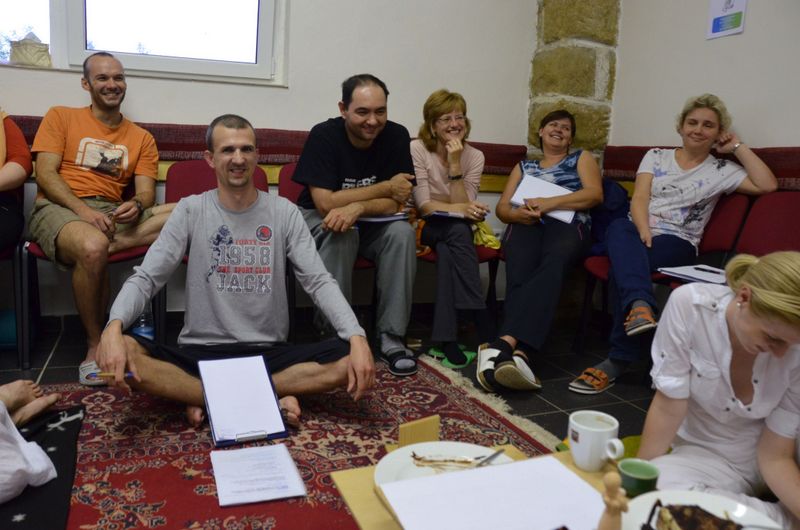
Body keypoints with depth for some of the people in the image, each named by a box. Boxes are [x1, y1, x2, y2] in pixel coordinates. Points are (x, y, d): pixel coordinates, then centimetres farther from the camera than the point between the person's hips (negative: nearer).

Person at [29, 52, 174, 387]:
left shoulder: (141, 138, 17)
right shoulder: (61, 117, 12)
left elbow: (146, 192, 7)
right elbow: (44, 173, 0)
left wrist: (136, 206, -19)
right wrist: (83, 210, -17)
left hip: (114, 213, 3)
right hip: (59, 208, -3)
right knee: (93, 247, -40)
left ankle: (112, 244, -31)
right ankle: (95, 346, -22)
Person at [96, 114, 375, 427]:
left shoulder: (284, 213, 2)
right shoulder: (190, 211, 1)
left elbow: (319, 282, -6)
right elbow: (145, 278, -5)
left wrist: (357, 337, -23)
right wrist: (114, 326, -27)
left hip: (270, 353, 1)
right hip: (200, 353, 0)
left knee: (351, 361, -24)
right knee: (120, 353, -28)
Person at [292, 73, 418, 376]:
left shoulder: (396, 135, -9)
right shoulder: (324, 135, -18)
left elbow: (395, 204, -13)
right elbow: (325, 203, -24)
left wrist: (357, 207, -34)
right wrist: (384, 188, -19)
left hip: (370, 225, 3)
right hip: (319, 221, -3)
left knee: (402, 233, -27)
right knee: (339, 234, -35)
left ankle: (391, 337, -19)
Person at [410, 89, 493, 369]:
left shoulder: (474, 156, -1)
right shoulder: (417, 149, -9)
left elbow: (463, 206, -12)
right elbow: (423, 205, -16)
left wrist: (455, 164, -19)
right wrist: (460, 209, -30)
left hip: (452, 233, 3)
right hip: (421, 227, -3)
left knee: (447, 250, -33)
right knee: (458, 229, -33)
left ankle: (445, 339, -31)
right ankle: (483, 326, -33)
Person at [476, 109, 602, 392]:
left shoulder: (581, 158, 28)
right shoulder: (524, 166, 34)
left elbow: (595, 194, 7)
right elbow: (502, 208, 21)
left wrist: (550, 202, -7)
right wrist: (517, 213, -5)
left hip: (567, 224, -2)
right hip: (526, 226, 2)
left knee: (551, 265, -40)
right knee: (520, 275, -36)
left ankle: (506, 342, -59)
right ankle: (518, 351, -56)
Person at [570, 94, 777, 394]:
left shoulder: (721, 170, 12)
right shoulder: (656, 156, 16)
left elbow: (767, 185, -3)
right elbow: (639, 199, 2)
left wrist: (737, 147, 5)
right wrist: (644, 231, -18)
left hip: (678, 244, -2)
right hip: (639, 232, 2)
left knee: (622, 264, -35)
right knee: (619, 227, -37)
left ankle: (619, 360, -33)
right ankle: (640, 305, -60)